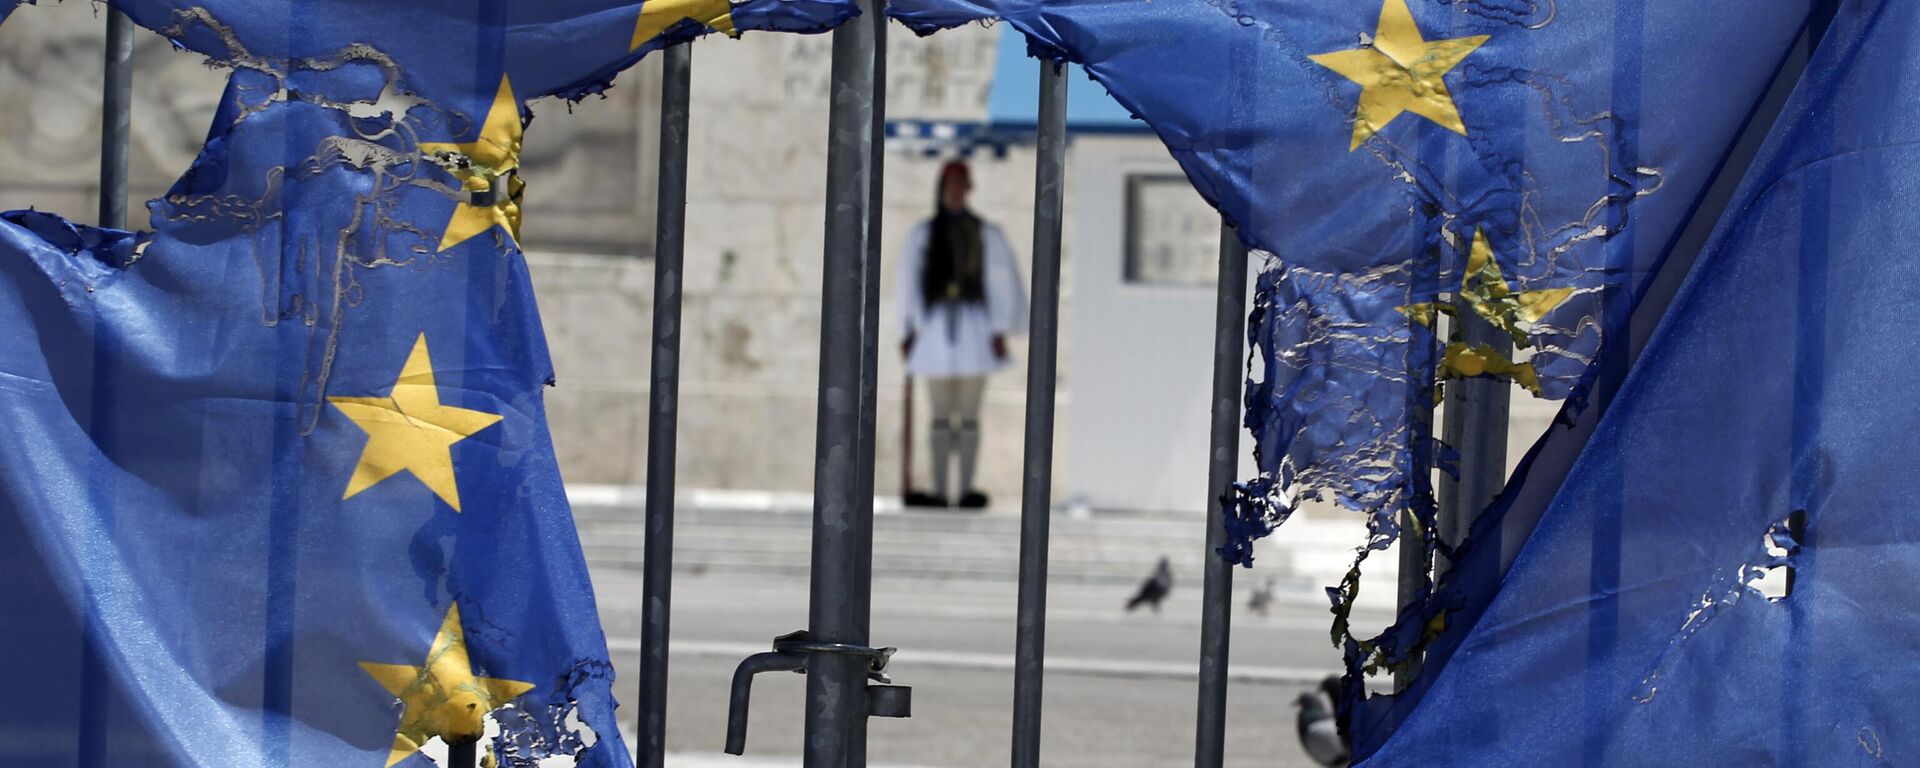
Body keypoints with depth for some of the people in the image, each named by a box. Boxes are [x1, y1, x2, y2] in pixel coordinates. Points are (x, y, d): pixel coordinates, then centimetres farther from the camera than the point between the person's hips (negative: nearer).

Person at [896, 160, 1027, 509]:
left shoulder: (986, 235, 4)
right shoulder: (922, 235, 8)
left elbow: (1002, 284, 3)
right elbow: (906, 283, 8)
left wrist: (1000, 331, -2)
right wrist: (907, 329, 3)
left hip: (974, 326, -1)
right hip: (936, 327, 1)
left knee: (969, 417, 0)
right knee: (941, 417, 3)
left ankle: (967, 489, 0)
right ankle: (940, 490, 2)